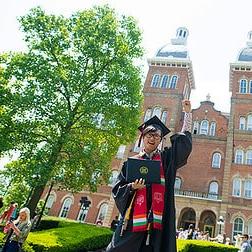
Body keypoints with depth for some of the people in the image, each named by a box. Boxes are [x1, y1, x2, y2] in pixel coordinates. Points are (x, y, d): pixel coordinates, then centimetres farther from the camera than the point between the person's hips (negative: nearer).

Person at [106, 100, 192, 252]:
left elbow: (184, 140, 10)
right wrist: (132, 187, -12)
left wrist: (187, 112, 8)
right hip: (133, 219, 0)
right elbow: (118, 190, 9)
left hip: (158, 220, 0)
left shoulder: (166, 158, 14)